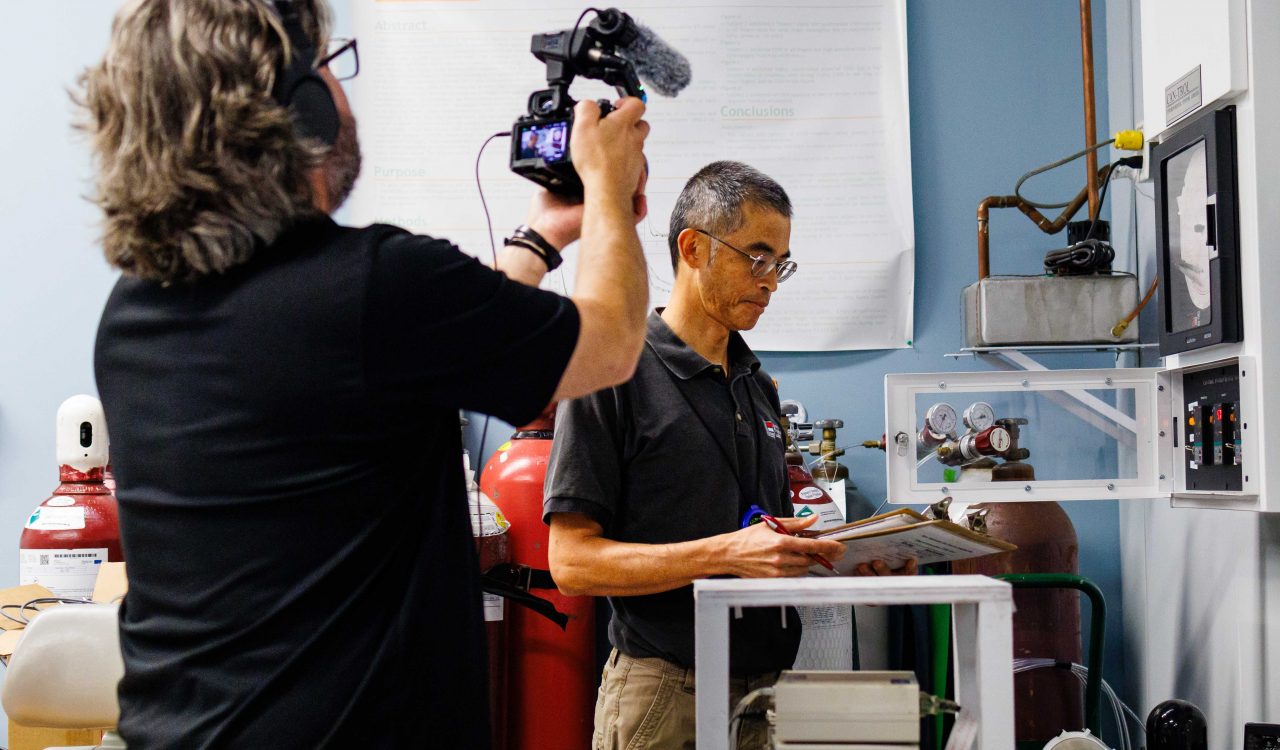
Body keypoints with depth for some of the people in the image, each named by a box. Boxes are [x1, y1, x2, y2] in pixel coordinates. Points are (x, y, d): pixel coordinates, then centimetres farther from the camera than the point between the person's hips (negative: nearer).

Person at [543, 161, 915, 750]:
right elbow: (572, 562, -15)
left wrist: (842, 555, -1)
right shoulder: (615, 375, -10)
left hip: (766, 687, 7)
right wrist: (726, 553, -23)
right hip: (665, 696, -7)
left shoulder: (756, 385, 14)